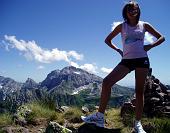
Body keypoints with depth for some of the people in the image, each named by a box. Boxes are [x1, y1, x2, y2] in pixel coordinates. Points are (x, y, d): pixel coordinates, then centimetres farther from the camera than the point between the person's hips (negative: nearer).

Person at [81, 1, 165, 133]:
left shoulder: (144, 25, 8)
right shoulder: (122, 26, 9)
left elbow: (161, 38, 14)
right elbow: (107, 40, 16)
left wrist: (150, 46, -2)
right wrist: (118, 50, 6)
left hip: (142, 59, 0)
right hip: (126, 60, 1)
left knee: (139, 91, 0)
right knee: (107, 82, -17)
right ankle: (100, 116, -11)